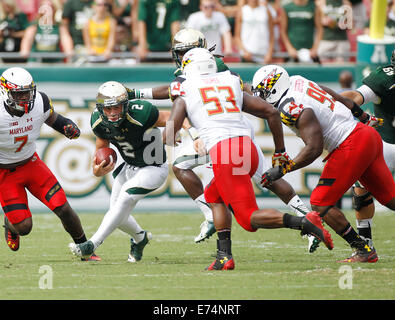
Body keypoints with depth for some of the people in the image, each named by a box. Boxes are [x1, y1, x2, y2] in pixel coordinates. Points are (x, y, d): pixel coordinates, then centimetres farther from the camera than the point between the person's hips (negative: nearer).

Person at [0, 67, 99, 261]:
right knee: (24, 227, -8)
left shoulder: (40, 102, -14)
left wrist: (69, 128, -14)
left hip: (31, 163, 4)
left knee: (63, 208, -6)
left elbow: (53, 119, 7)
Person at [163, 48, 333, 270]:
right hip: (247, 147, 6)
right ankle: (225, 255, 15)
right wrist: (280, 151, 27)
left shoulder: (185, 94, 13)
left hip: (222, 151, -6)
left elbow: (169, 136, 7)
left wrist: (173, 141, 33)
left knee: (249, 218, -4)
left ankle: (304, 223, -25)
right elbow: (271, 112, 19)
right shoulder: (232, 86, 24)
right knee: (214, 196, 27)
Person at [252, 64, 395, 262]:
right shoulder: (297, 81, 10)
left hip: (352, 147, -9)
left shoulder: (291, 109, -17)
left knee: (321, 203, -4)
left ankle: (363, 251, -3)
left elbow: (314, 149, -23)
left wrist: (281, 170, -18)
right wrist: (363, 116, 37)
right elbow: (337, 97, 23)